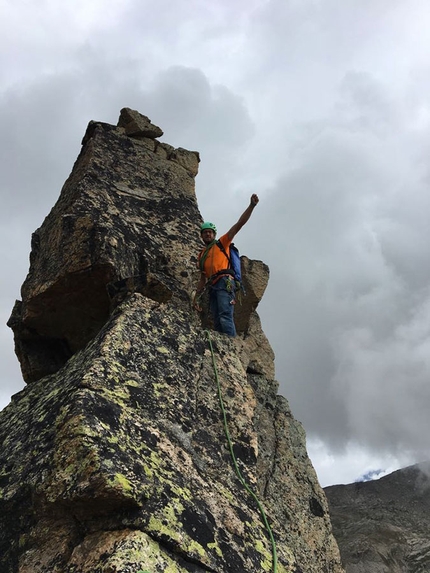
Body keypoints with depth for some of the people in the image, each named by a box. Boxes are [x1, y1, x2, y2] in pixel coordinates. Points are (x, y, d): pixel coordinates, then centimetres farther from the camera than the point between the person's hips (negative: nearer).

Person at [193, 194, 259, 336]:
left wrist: (251, 205, -3)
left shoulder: (222, 243, 15)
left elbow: (239, 224, 6)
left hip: (224, 283, -7)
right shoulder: (201, 255, 30)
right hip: (213, 287, 7)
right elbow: (203, 279, 31)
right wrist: (196, 297, 24)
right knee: (218, 323, -3)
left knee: (225, 317, -24)